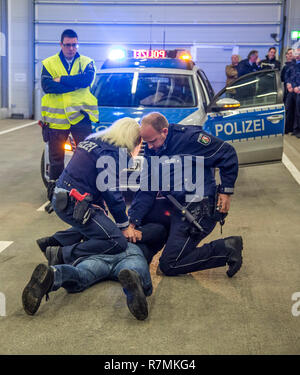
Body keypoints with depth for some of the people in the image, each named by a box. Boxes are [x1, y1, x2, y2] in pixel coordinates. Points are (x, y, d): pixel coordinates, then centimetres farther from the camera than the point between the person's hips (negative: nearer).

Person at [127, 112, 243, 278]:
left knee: (169, 266, -11)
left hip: (198, 209, -8)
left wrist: (226, 191, -12)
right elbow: (147, 189, 2)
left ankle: (227, 249, -3)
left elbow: (228, 154, -11)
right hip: (173, 204, 8)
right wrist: (132, 222, -9)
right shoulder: (152, 150, 4)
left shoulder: (190, 137, -18)